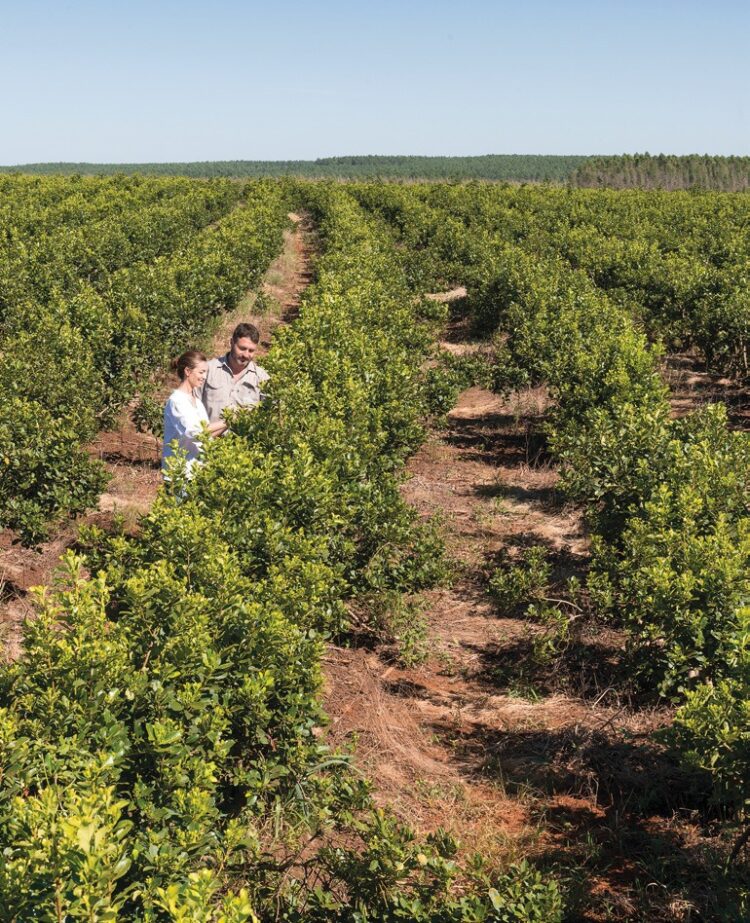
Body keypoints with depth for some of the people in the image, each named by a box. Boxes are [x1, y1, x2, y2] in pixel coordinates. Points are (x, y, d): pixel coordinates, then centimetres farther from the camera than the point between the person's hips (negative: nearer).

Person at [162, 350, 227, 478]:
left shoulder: (196, 399, 14)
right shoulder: (176, 400, -11)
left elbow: (206, 433, 12)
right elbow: (194, 431, -24)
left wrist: (225, 426, -3)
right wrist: (224, 422, -20)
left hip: (197, 467, 8)